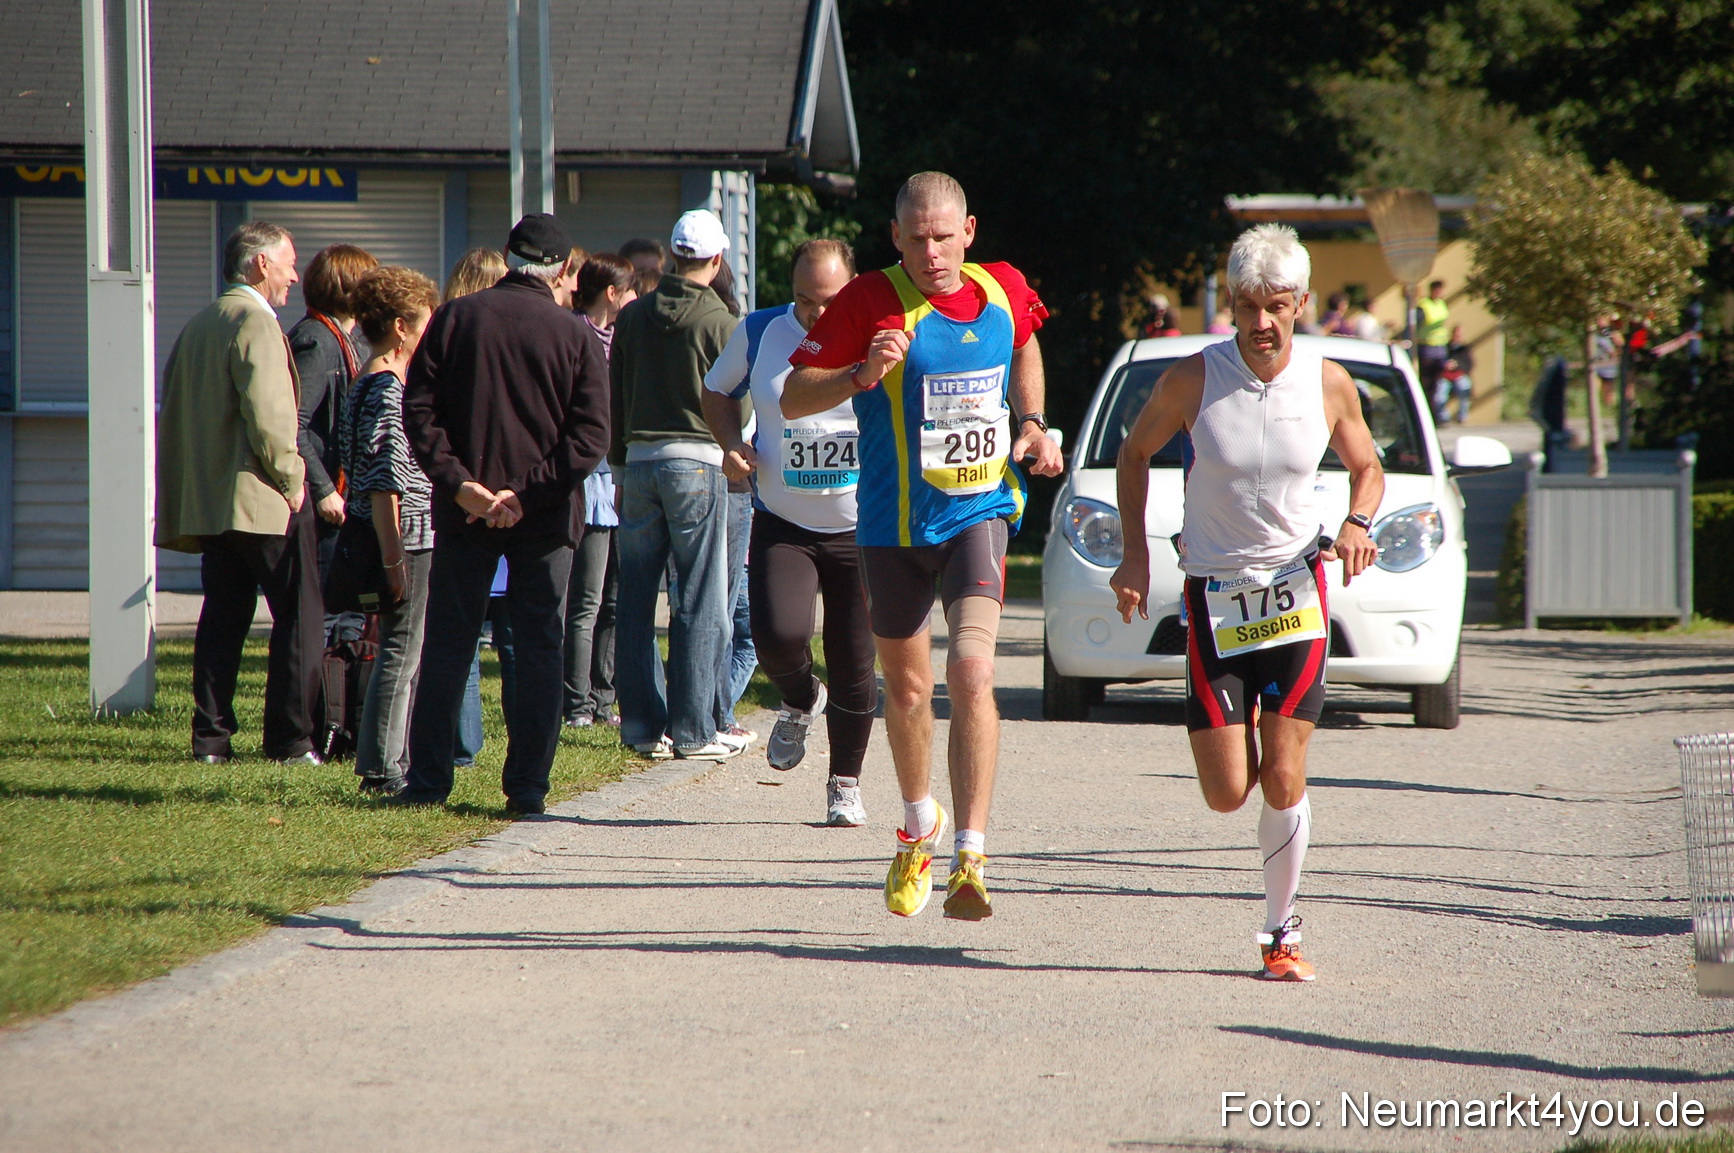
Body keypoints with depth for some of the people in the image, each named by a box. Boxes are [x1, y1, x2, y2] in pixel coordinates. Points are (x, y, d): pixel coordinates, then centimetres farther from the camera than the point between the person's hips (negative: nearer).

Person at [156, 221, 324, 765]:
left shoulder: (197, 326, 14)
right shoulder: (256, 323, -13)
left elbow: (173, 415, 17)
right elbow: (268, 416, -21)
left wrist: (179, 503, 20)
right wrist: (291, 481, -10)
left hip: (206, 500, 8)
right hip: (261, 500, -8)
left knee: (223, 617, 10)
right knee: (299, 617, -2)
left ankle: (212, 736, 6)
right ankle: (290, 739, -5)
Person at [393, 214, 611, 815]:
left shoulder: (454, 319, 2)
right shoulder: (576, 335, -3)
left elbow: (419, 412, -5)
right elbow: (591, 437, -10)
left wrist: (459, 483, -9)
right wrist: (527, 494, -12)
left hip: (464, 514, 1)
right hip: (546, 517, -1)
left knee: (446, 648, 9)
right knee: (539, 651, 6)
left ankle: (426, 781, 8)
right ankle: (527, 787, 2)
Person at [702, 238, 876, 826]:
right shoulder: (759, 333, -2)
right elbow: (718, 391, 16)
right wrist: (733, 445, -3)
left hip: (861, 529, -1)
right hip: (782, 527, 1)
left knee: (854, 665, 1)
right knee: (779, 637, -20)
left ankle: (845, 785, 21)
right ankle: (801, 702, 16)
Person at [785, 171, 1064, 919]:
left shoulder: (1005, 292, -1)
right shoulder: (872, 303, -12)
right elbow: (792, 399, -11)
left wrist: (1032, 423, 8)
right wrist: (862, 374, -28)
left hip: (978, 513, 0)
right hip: (893, 523, 0)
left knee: (972, 671, -19)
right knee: (906, 688, 15)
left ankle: (970, 858, -23)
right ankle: (919, 826, 43)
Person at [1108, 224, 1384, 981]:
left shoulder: (1329, 385, -5)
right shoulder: (1193, 379, -10)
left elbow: (1367, 469, 13)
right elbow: (1135, 454, 7)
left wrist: (1358, 522, -8)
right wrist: (1135, 555, 1)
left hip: (1297, 592, 0)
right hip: (1214, 594, 0)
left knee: (1284, 782, -7)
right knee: (1226, 793, -4)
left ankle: (1281, 934, 10)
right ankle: (1242, 735, 34)